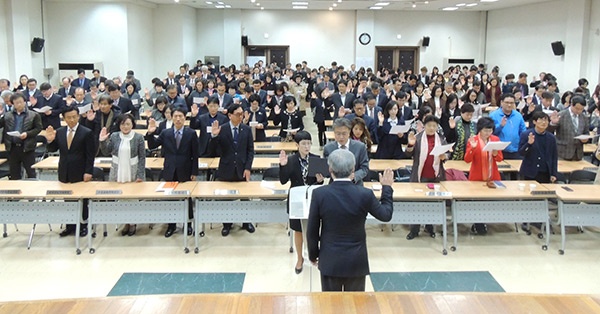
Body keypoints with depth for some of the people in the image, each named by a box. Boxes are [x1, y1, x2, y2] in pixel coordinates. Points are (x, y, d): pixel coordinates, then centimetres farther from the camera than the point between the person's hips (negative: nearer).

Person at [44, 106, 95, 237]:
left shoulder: (87, 133, -9)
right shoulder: (59, 132, 4)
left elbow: (90, 155, -9)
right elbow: (53, 149, 7)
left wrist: (88, 172, -14)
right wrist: (50, 140, -12)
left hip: (80, 174, -4)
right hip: (64, 173, 4)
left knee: (82, 200, 9)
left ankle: (83, 226, 21)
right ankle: (70, 226, 21)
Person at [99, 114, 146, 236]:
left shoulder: (138, 137, -5)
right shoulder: (114, 136, 2)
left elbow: (142, 157, -4)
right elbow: (106, 152, 3)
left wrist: (140, 175, -8)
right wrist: (102, 141, -13)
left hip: (133, 174, -2)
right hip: (117, 173, 2)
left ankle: (132, 223, 20)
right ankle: (126, 223, 17)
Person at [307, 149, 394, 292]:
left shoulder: (319, 194, -15)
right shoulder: (365, 194, -16)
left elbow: (312, 230, -6)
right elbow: (386, 215, 3)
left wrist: (313, 254, 10)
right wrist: (387, 188, 16)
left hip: (329, 261, 0)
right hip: (356, 261, 0)